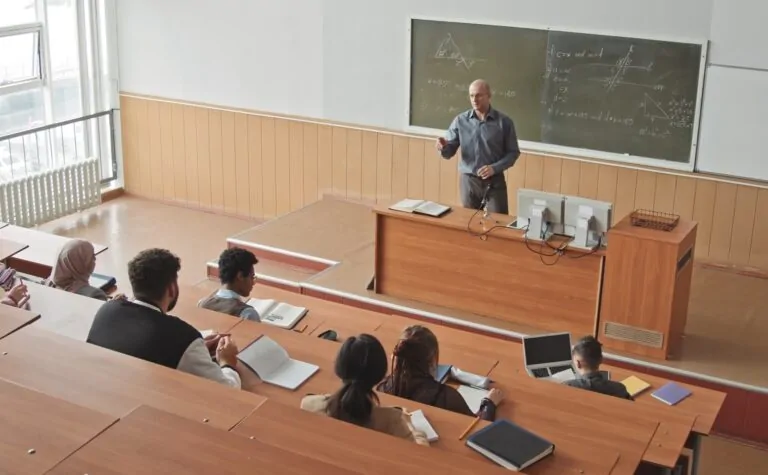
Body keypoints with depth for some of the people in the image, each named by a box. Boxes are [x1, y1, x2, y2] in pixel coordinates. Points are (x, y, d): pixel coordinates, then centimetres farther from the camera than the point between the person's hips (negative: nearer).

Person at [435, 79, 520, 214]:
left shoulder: (504, 122, -5)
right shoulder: (460, 120, -1)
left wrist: (494, 168, -17)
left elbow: (513, 152, -2)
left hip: (494, 182, -2)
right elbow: (449, 153, 1)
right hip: (468, 181, 2)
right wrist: (443, 147, -23)